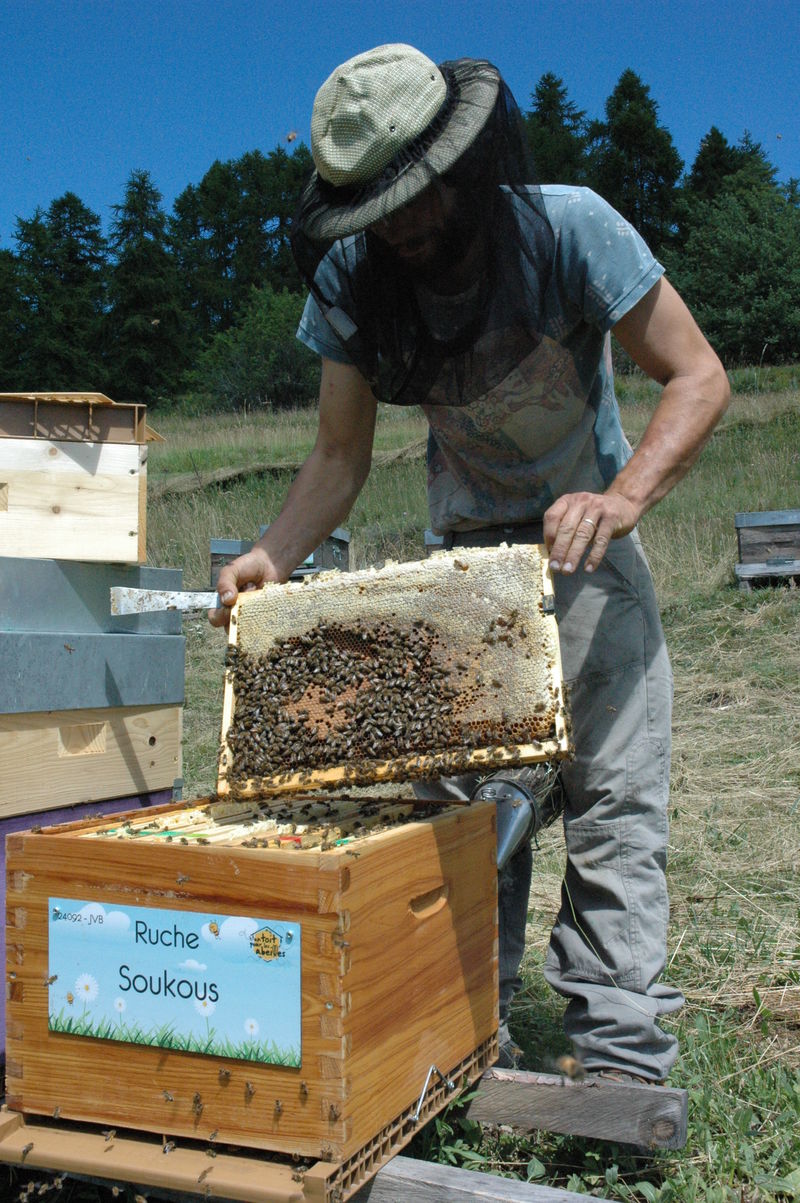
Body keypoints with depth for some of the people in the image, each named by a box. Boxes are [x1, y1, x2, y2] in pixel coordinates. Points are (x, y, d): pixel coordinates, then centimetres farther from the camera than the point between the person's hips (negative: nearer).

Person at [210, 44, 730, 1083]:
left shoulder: (566, 228, -20)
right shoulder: (352, 282, -10)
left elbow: (697, 377, -20)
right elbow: (341, 456, -6)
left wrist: (622, 496, -38)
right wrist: (272, 556, -24)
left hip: (586, 545, -3)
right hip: (464, 558, 3)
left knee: (613, 801, -10)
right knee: (466, 807, 1)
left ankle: (623, 1057, -3)